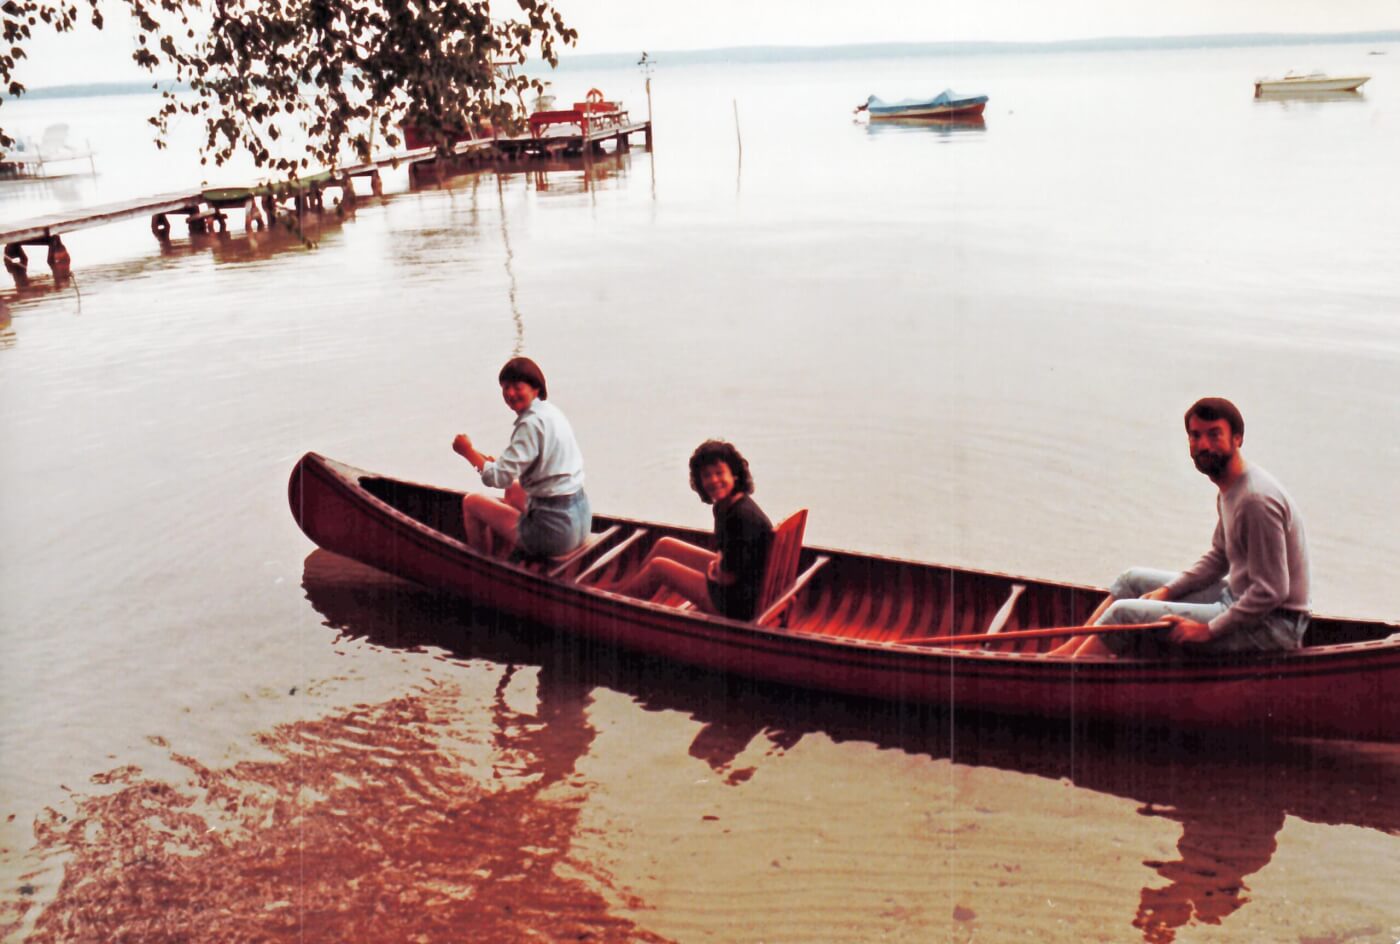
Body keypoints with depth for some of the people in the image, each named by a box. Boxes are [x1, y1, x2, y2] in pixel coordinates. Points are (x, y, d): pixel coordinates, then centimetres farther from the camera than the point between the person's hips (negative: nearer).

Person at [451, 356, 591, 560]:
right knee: (513, 489, 36)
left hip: (555, 531, -9)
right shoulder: (552, 412, 10)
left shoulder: (532, 423, -17)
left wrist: (468, 451, -6)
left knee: (471, 502, 5)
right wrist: (499, 463, 10)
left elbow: (499, 478, -21)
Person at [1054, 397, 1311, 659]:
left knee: (1126, 613, -16)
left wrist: (1210, 629, -21)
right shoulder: (1230, 490, 9)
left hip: (1272, 624, -10)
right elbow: (1218, 558, 19)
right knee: (1133, 579, 14)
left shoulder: (1257, 499, -23)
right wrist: (1167, 590, 7)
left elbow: (1272, 591, -25)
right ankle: (1066, 653, 11)